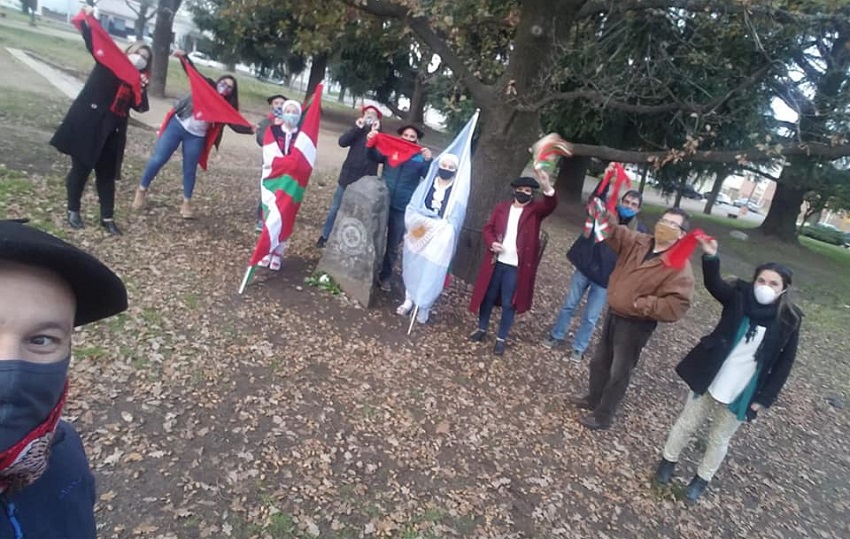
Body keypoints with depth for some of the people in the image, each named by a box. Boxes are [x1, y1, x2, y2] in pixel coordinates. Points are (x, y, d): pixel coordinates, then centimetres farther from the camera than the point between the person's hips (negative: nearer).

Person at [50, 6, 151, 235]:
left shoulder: (138, 80, 10)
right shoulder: (108, 62, 3)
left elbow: (141, 107, -1)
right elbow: (94, 41, -8)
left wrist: (142, 89, -16)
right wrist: (87, 18, -20)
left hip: (112, 131, 3)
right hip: (87, 124, -3)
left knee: (107, 173, 6)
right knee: (81, 168, 3)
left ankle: (107, 217, 12)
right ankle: (73, 211, 18)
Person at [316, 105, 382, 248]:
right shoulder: (357, 131, 7)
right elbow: (342, 142, -10)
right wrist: (357, 127, -16)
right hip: (348, 177, 2)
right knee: (335, 209, 8)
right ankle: (325, 236, 22)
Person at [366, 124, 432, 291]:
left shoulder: (420, 158, 3)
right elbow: (374, 157, -7)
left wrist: (428, 161, -28)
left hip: (402, 209, -1)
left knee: (392, 246, 11)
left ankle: (385, 276, 26)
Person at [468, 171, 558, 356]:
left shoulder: (535, 210, -2)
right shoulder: (501, 208, 6)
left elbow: (550, 205, -22)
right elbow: (488, 228, 8)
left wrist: (548, 189, -43)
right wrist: (491, 243, -13)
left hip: (517, 266, -2)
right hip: (496, 262, 3)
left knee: (509, 303, 5)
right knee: (488, 297, 15)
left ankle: (501, 338, 20)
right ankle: (482, 329, 34)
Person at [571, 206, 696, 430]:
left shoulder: (679, 266, -20)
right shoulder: (639, 242, 0)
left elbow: (677, 306, -26)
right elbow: (613, 232, 3)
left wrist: (643, 304, -29)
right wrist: (603, 213, -15)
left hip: (635, 326, -7)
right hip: (614, 314, 7)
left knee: (618, 373, 7)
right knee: (599, 361, 22)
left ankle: (602, 416, 24)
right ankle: (593, 399, 44)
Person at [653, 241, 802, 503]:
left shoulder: (789, 320, -10)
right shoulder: (739, 296, -10)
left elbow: (784, 363, -4)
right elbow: (714, 284, -30)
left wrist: (764, 398, -5)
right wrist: (710, 257, -49)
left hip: (742, 393, 0)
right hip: (709, 381, 0)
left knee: (719, 439, 18)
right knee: (686, 424, 17)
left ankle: (702, 479, 40)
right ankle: (668, 461, 40)